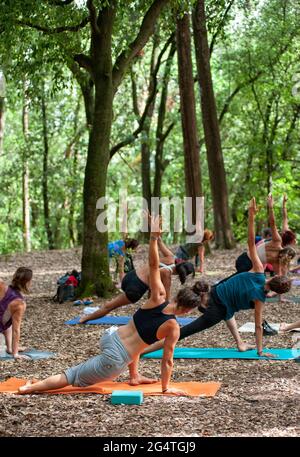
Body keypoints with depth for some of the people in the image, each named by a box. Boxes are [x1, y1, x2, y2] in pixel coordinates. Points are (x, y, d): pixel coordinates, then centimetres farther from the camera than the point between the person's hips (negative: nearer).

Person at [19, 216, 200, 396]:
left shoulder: (158, 299, -4)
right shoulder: (173, 327, -13)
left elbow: (154, 266, -6)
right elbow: (168, 360, -6)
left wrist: (154, 237, -4)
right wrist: (166, 387, 6)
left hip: (110, 339, 6)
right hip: (115, 361, -6)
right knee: (73, 377, 4)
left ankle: (135, 376, 34)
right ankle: (31, 388, -1)